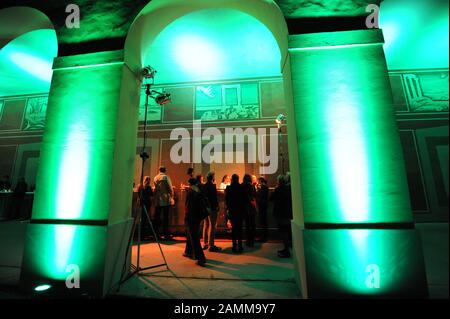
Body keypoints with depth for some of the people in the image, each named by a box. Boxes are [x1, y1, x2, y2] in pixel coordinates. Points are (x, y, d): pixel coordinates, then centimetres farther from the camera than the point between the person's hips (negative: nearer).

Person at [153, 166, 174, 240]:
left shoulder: (155, 178, 5)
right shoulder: (166, 177, -8)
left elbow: (155, 188, 12)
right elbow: (170, 188, -9)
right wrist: (172, 197, 2)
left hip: (157, 200, 4)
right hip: (165, 200, -4)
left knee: (157, 217, 10)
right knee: (165, 217, 2)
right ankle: (166, 234, 5)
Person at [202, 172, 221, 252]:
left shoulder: (204, 186, 6)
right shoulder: (212, 186, -16)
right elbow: (215, 198, -18)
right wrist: (217, 206, -10)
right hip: (212, 208, -8)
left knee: (205, 226, 16)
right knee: (212, 226, -1)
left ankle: (205, 243, 25)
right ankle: (211, 245, 4)